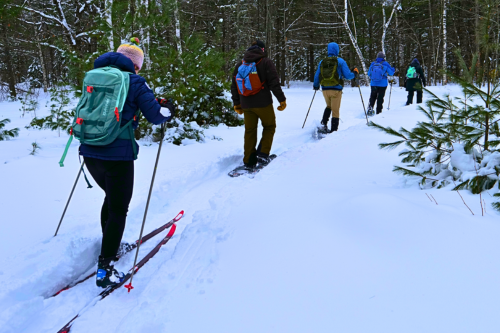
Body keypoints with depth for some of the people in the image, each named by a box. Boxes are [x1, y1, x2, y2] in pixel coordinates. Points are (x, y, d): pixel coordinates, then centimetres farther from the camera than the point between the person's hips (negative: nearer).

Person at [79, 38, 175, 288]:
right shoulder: (134, 82, -5)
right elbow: (155, 116, -7)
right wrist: (168, 109, 13)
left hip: (90, 153, 6)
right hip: (118, 155, -6)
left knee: (112, 197, 28)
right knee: (118, 209, 5)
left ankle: (111, 246, 40)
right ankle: (105, 269, 3)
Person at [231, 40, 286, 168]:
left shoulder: (240, 65, 11)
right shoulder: (266, 62, -5)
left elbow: (234, 86, 14)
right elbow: (274, 83, -11)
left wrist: (236, 103, 21)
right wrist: (282, 100, -4)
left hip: (246, 105, 4)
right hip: (263, 103, -4)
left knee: (250, 131, 13)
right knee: (269, 127, 14)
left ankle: (249, 161, 13)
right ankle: (263, 154, 0)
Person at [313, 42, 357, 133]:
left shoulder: (322, 62, 8)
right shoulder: (340, 61, -2)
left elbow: (317, 76, 14)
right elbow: (347, 75, -4)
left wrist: (316, 86, 32)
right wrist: (355, 73, 16)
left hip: (325, 89, 4)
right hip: (336, 89, -4)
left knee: (329, 106, 25)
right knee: (335, 111, 4)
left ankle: (324, 123, 4)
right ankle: (333, 130, 3)